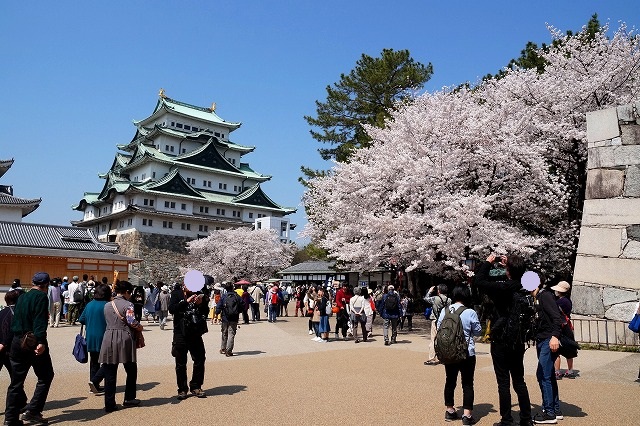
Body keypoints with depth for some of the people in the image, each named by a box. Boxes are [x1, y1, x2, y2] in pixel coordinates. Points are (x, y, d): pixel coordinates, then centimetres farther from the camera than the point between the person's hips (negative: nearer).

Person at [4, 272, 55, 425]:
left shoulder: (21, 297, 13)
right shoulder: (41, 297, -9)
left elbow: (14, 321, 20)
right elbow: (40, 321, -20)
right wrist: (41, 342, -25)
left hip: (17, 342, 7)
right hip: (34, 342, -7)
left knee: (16, 381, 12)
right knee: (45, 377, 5)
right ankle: (32, 411, -3)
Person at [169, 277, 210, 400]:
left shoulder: (199, 294, 6)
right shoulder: (177, 293, -1)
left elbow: (206, 313, 8)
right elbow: (171, 309, -17)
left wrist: (201, 304, -10)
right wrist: (186, 301, -21)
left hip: (195, 333, 3)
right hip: (180, 333, -2)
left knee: (200, 360, 4)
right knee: (181, 363, 6)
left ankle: (196, 387, 20)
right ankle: (182, 389, 19)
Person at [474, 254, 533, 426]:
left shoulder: (502, 288, -20)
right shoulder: (523, 289, -1)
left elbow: (479, 281, -15)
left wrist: (488, 262, -5)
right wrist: (508, 264, 16)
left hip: (501, 342, -6)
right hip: (518, 341, 6)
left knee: (503, 382, 2)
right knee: (519, 381, 16)